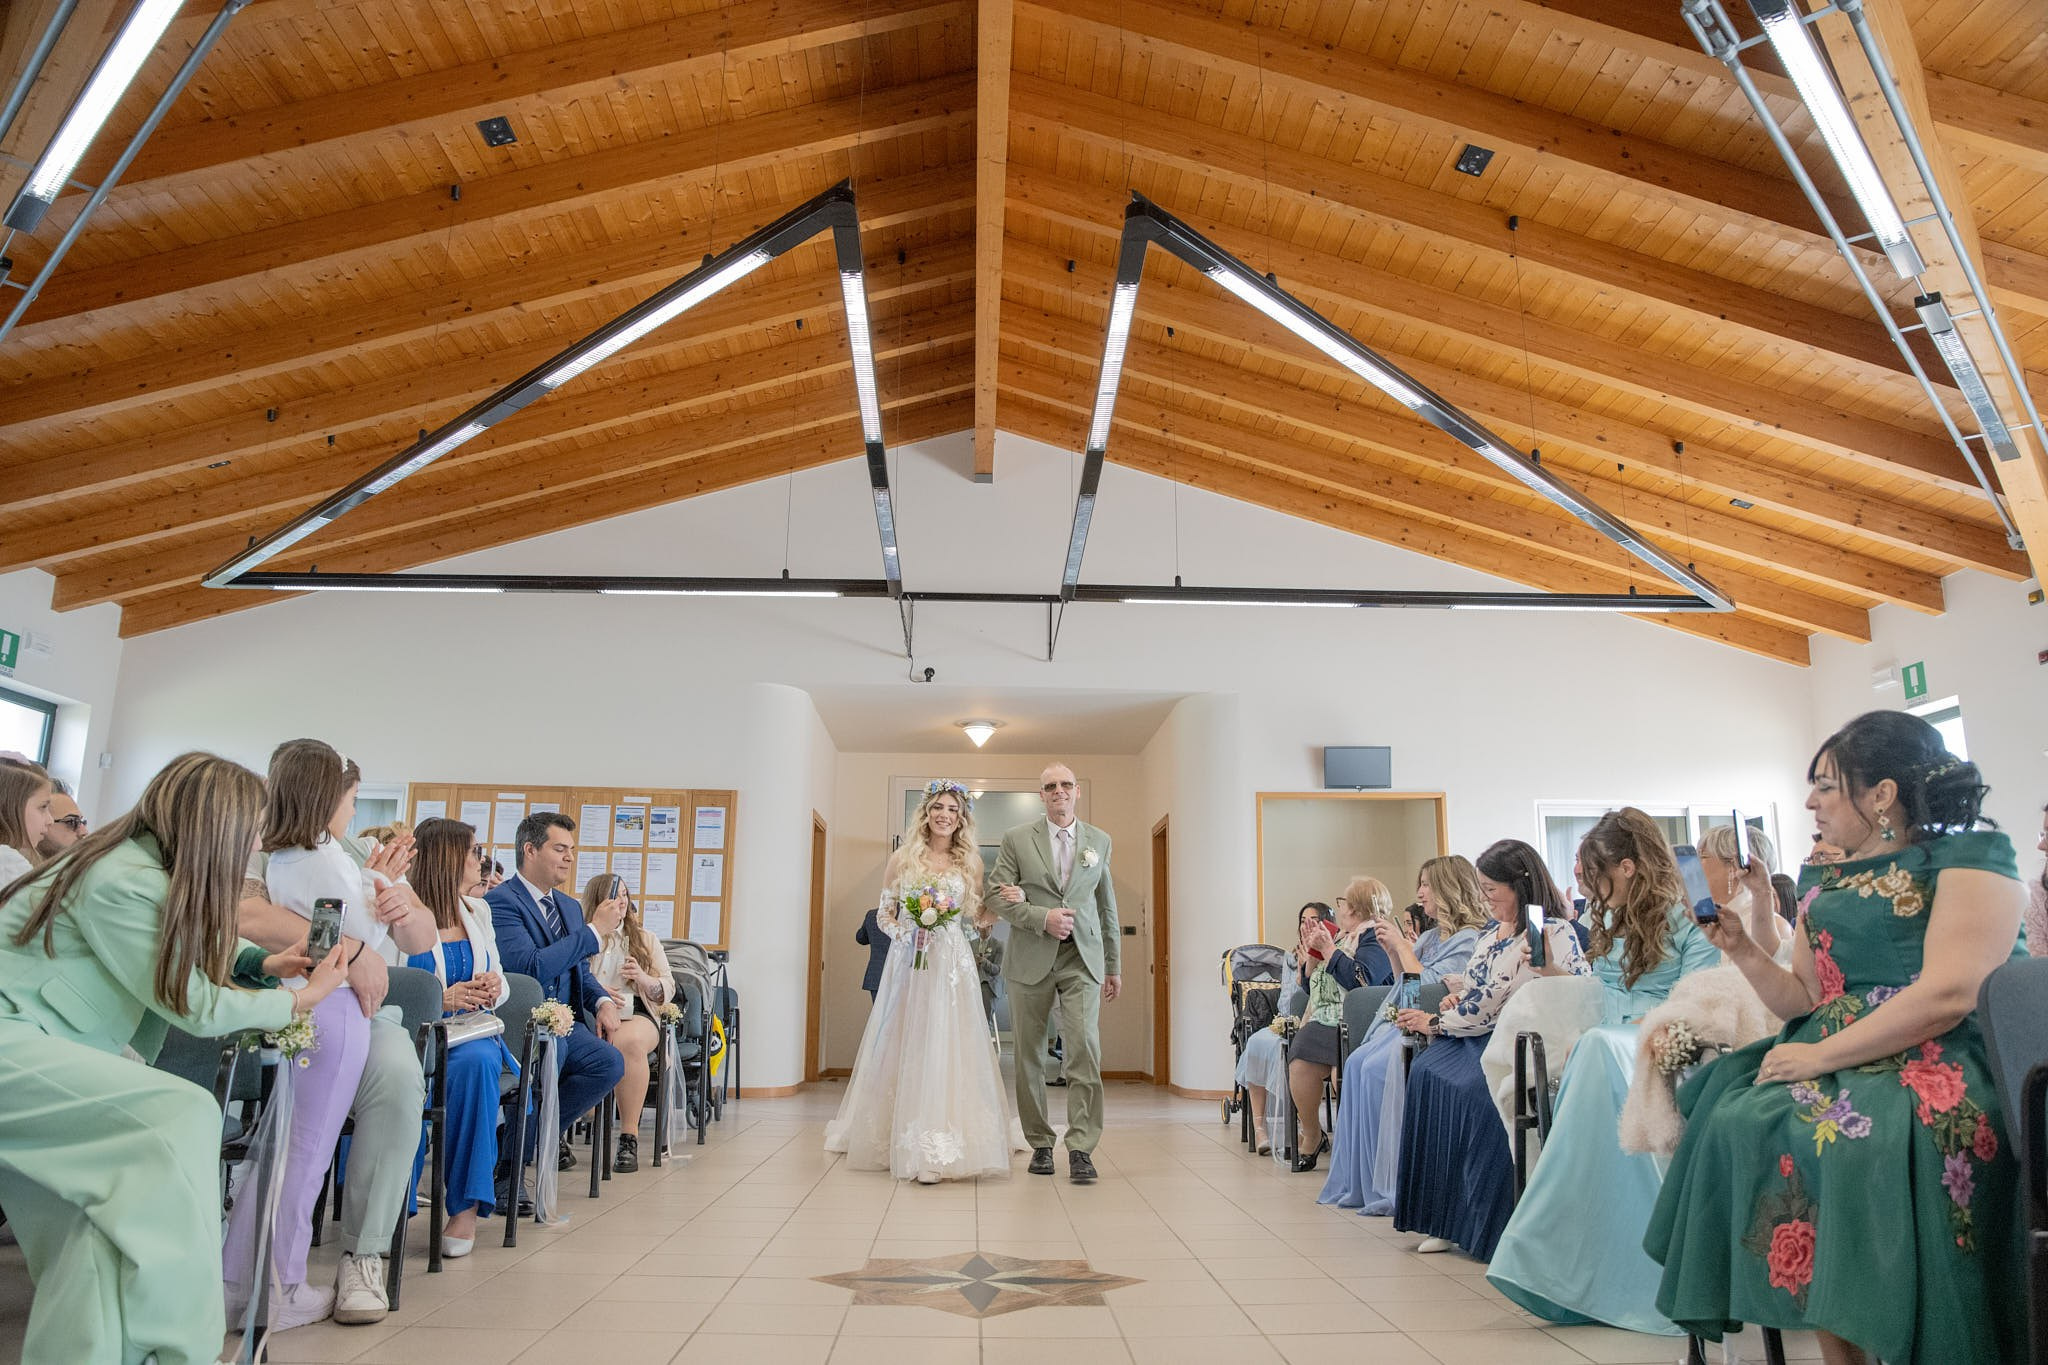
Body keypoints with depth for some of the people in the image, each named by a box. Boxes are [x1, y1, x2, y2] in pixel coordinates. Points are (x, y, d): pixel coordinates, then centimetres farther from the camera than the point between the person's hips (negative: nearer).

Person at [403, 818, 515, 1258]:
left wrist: (494, 988, -1)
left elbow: (500, 982, 21)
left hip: (471, 1034, 4)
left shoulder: (477, 911, 16)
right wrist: (443, 999, -22)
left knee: (477, 1061, -32)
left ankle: (467, 1205, -27)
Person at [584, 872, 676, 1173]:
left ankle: (630, 1137, -33)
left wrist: (642, 978, -2)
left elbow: (668, 989, 18)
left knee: (629, 1042, -37)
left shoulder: (645, 939, 23)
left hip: (636, 1015, 1)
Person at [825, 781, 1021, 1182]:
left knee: (947, 1046, -5)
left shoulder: (970, 863, 7)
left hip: (952, 964, 0)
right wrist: (905, 932, -10)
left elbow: (978, 915, 10)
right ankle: (912, 1145, 13)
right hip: (909, 961, 0)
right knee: (907, 1045, 2)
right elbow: (883, 914, 9)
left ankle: (943, 1143, -3)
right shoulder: (903, 858, 6)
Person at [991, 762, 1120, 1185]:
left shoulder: (1099, 841, 11)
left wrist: (1114, 965, 16)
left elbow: (1107, 906, 16)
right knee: (1029, 1055, 5)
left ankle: (1081, 1148, -7)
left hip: (1082, 960, 1)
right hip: (1030, 960, 0)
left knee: (1084, 1049, -11)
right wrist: (1042, 917, -14)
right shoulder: (1017, 839, 4)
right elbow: (998, 896, -1)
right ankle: (1040, 1144, 17)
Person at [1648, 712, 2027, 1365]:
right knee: (1735, 1119, -19)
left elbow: (1949, 994, -15)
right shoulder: (1822, 883, 20)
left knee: (1851, 1138, -35)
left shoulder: (1970, 858, -2)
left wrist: (1820, 1054, -17)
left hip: (1932, 1064, -7)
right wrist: (1741, 949, 5)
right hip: (1833, 1062, 7)